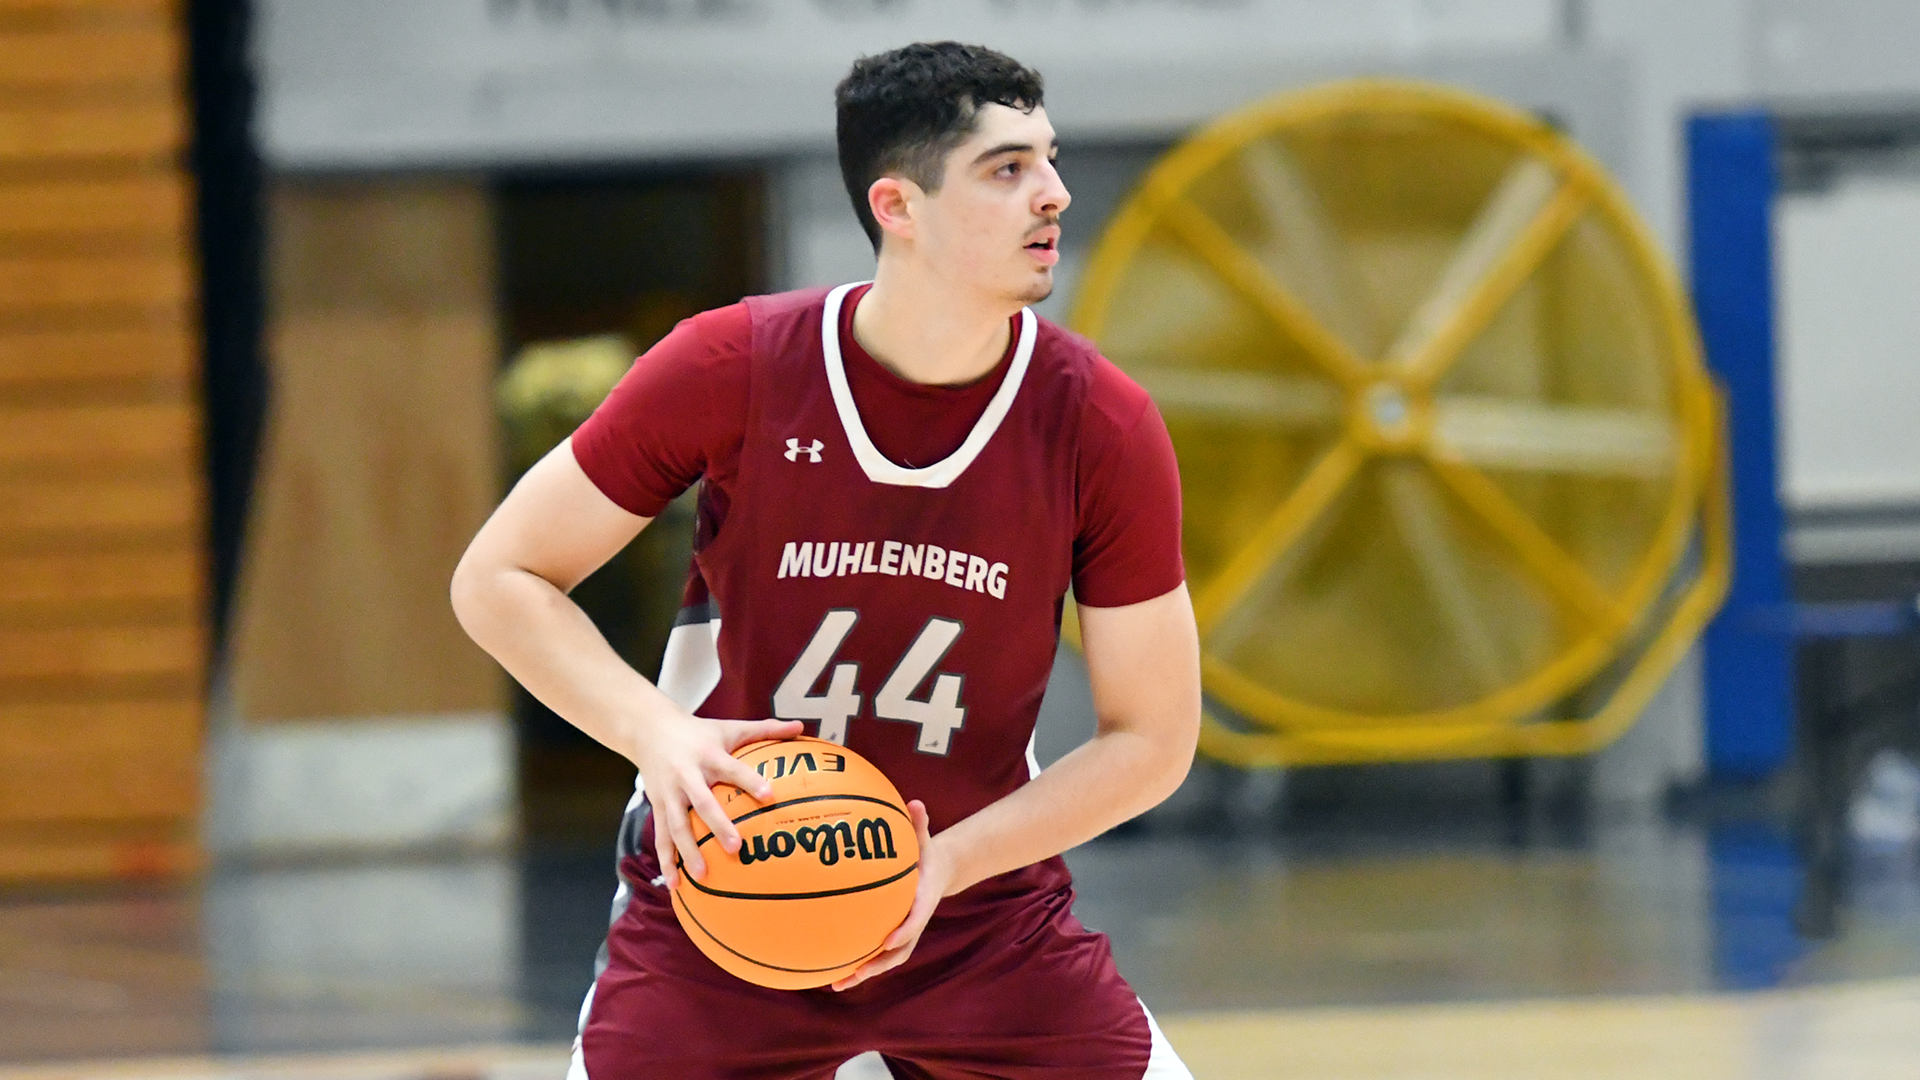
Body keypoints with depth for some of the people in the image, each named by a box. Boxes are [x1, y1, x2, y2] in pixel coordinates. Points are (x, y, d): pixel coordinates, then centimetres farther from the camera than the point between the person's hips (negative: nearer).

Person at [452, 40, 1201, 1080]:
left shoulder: (1103, 427, -12)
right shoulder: (733, 369, -16)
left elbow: (1151, 738, -6)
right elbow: (498, 578, -8)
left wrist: (947, 864, -20)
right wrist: (659, 733, -25)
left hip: (979, 894, 2)